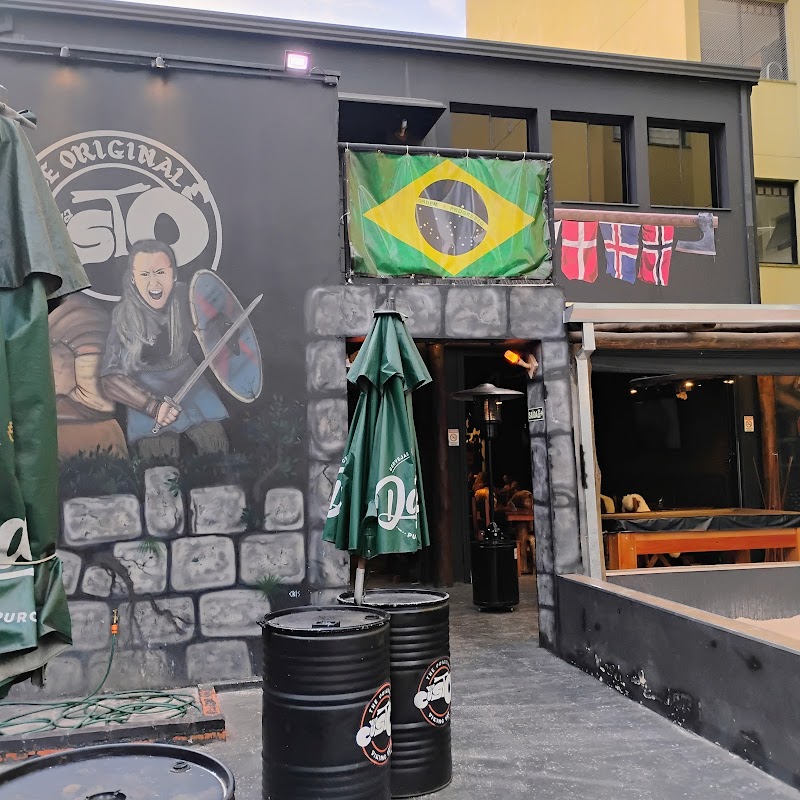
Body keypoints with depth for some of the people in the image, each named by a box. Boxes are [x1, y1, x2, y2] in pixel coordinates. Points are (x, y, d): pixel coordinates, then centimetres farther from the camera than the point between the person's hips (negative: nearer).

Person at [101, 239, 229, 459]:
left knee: (215, 443, -11)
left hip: (187, 378, 3)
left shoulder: (184, 295, -11)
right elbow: (110, 380, -17)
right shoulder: (124, 317, -18)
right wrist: (153, 407, -30)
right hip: (148, 390, -3)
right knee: (159, 453, -19)